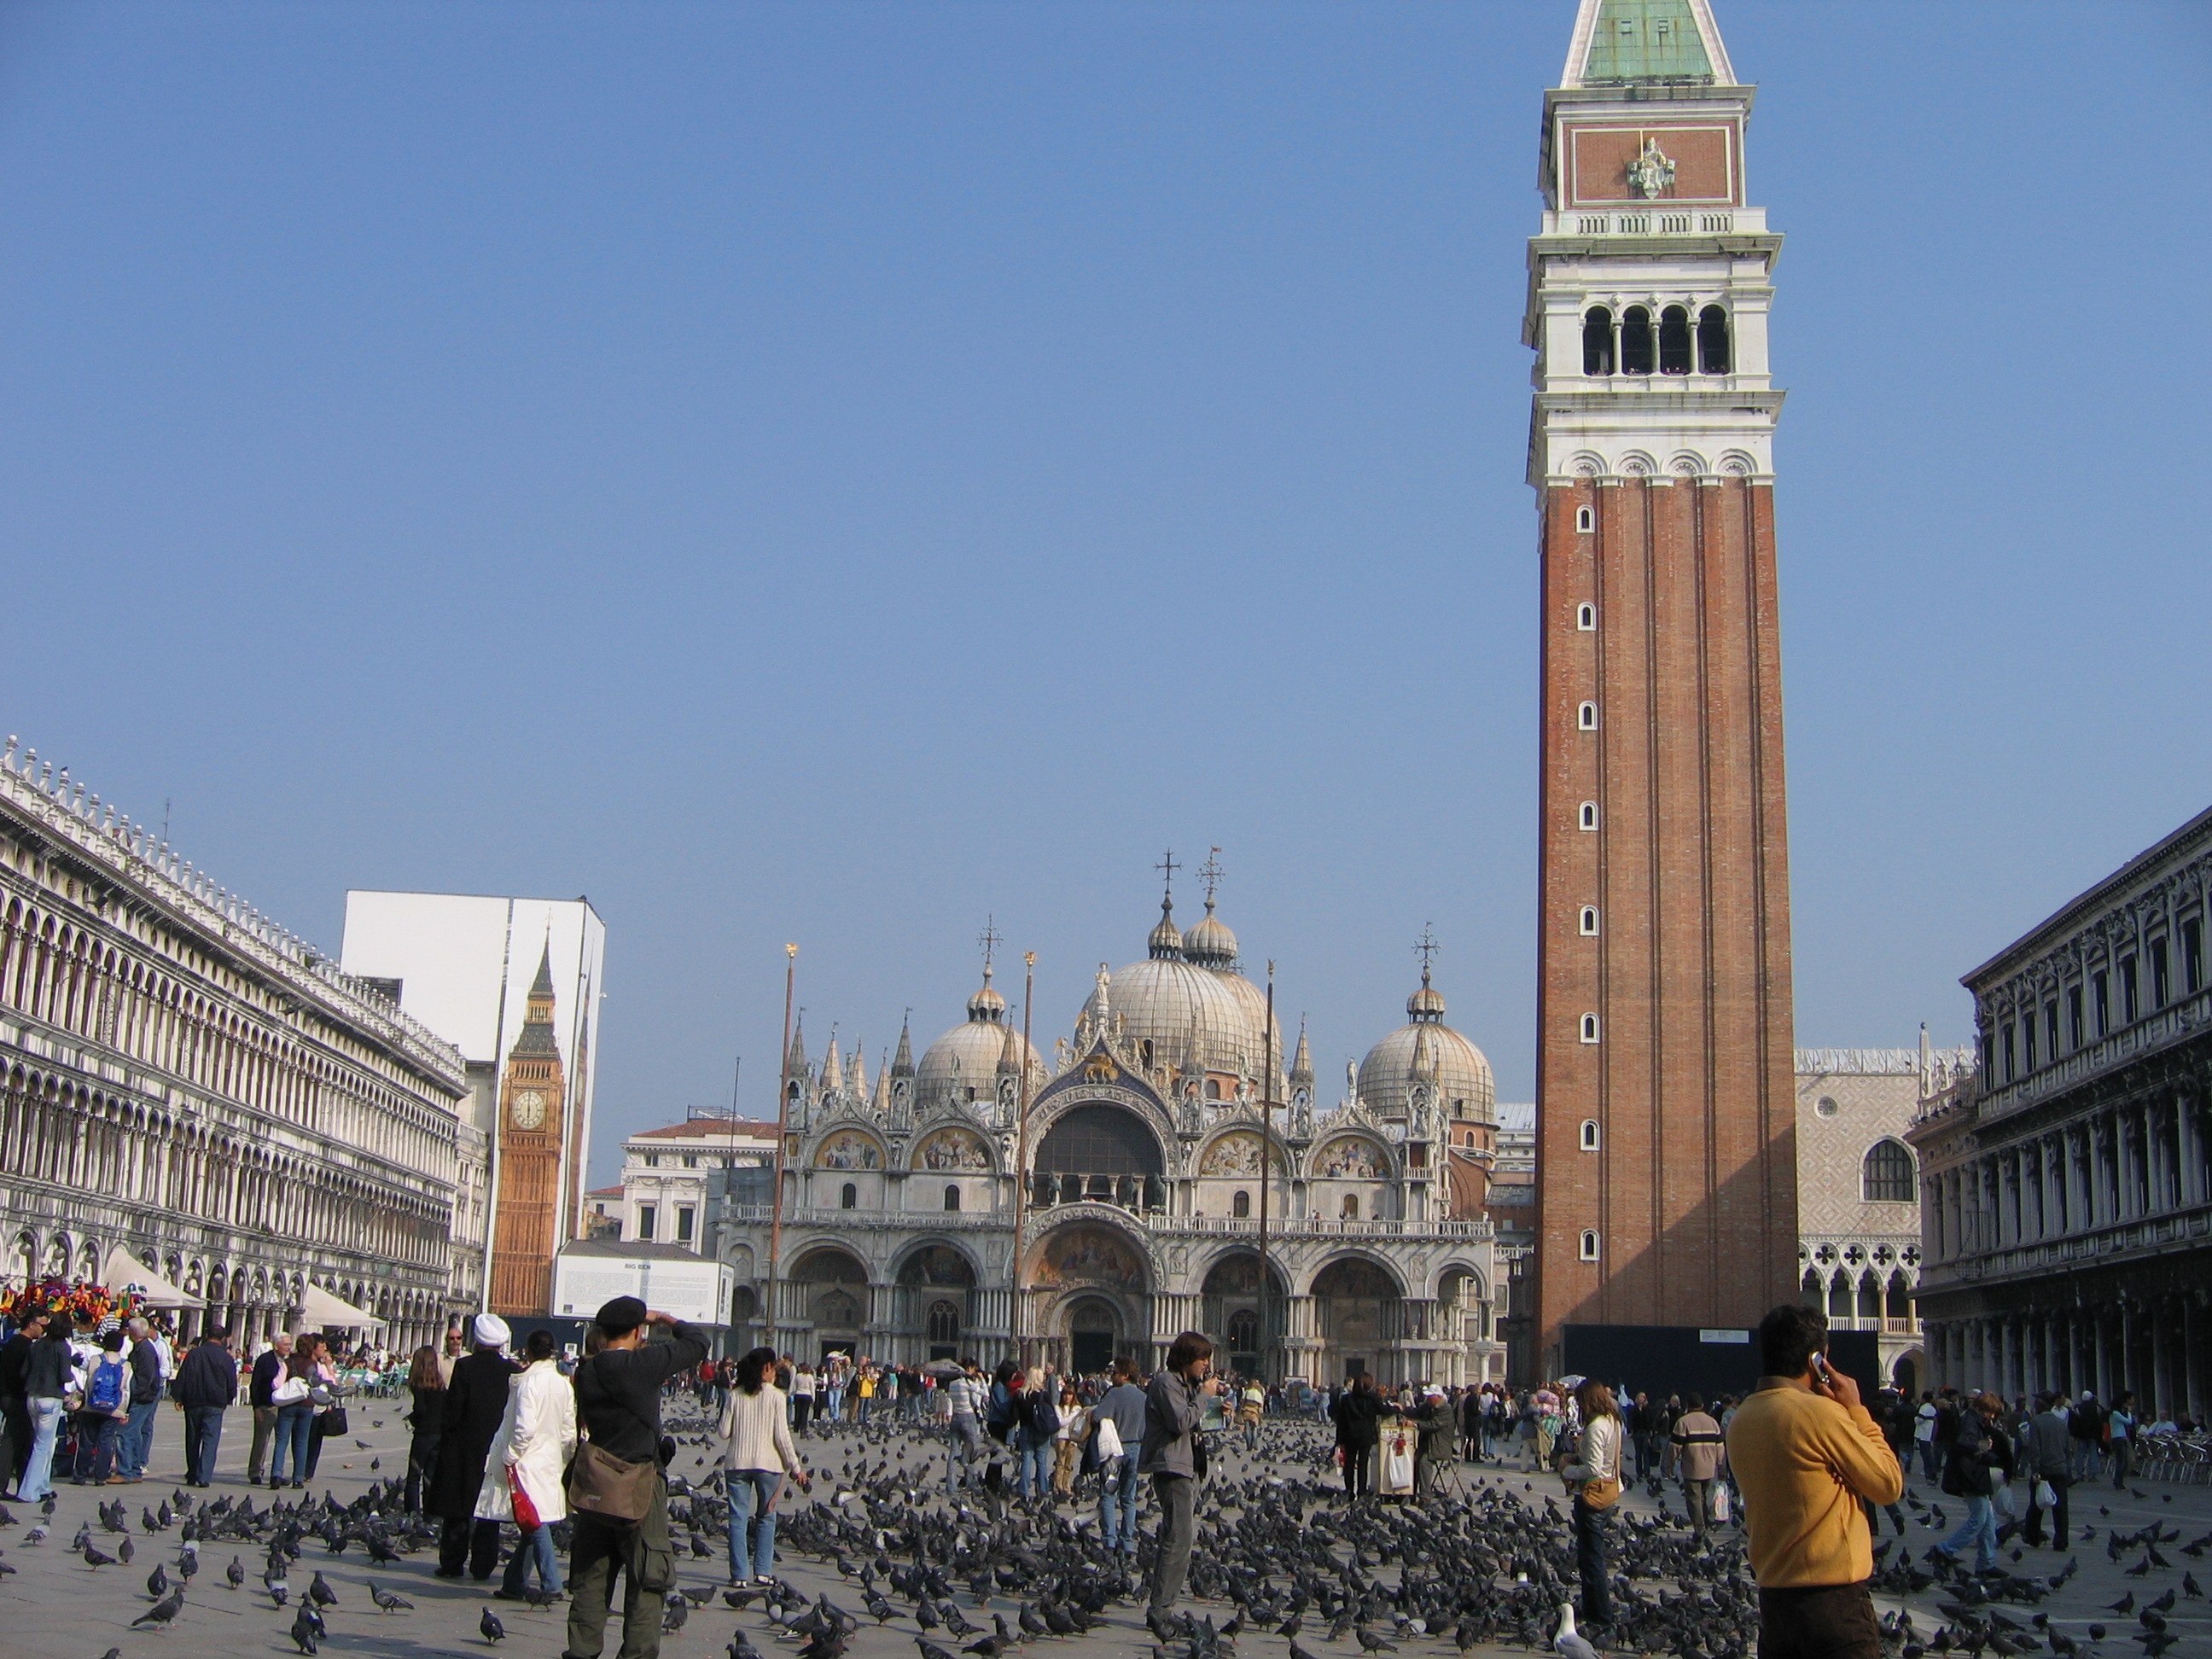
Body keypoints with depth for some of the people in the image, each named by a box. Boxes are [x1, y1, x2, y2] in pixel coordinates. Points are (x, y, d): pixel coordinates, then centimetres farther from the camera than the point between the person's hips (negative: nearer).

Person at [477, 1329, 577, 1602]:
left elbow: (526, 1426, -21)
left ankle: (551, 1584, -13)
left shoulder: (530, 1382, -13)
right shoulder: (564, 1385, 9)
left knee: (534, 1523, -8)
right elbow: (569, 1431, 11)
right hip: (550, 1463, 8)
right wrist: (565, 1459, 20)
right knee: (529, 1526, 12)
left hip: (528, 1463, -7)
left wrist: (510, 1456, -13)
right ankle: (513, 1584, 19)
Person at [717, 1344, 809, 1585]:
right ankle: (763, 1571, 11)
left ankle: (739, 1574, 4)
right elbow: (781, 1435, -8)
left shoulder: (735, 1394, 0)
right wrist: (796, 1467, 0)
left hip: (737, 1463, 1)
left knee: (738, 1517, 6)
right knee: (766, 1517, 14)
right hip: (767, 1463, -1)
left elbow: (724, 1431, 1)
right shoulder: (775, 1395, -6)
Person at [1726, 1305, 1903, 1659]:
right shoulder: (1821, 1411, -16)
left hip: (1772, 1593, 7)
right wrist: (1856, 1410, -1)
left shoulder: (1740, 1420, 7)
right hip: (1834, 1599, -7)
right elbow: (1890, 1485, -7)